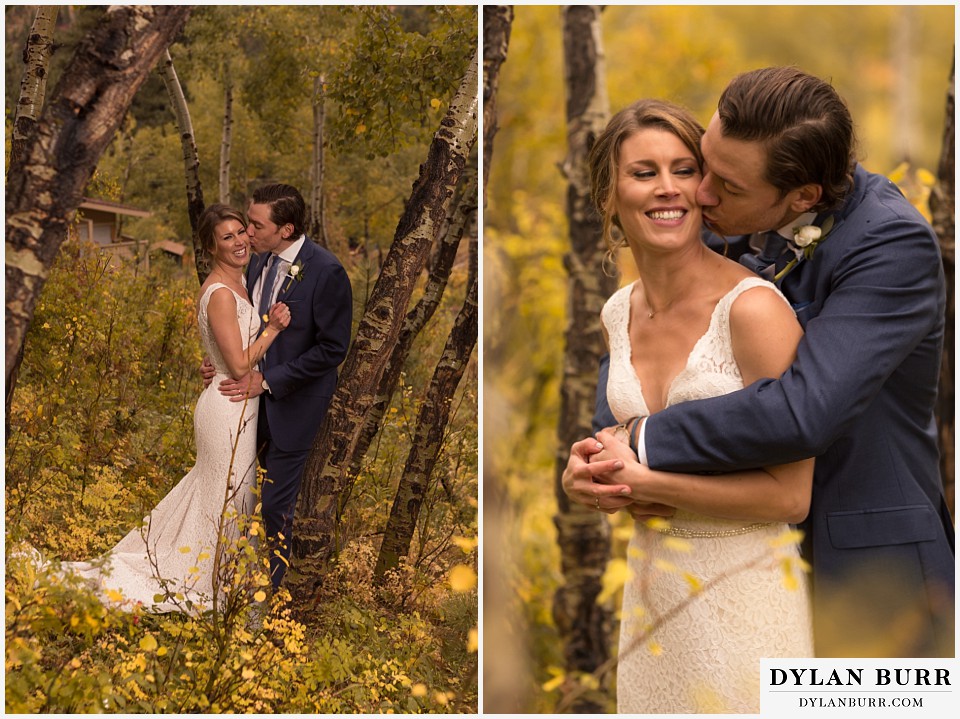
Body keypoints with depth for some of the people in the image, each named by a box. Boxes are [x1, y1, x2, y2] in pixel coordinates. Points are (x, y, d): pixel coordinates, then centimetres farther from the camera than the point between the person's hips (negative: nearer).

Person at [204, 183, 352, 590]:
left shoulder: (326, 272, -20)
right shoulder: (260, 260, 2)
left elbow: (332, 348, -18)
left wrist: (268, 380, -19)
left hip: (292, 400, -6)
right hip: (254, 391, 6)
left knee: (275, 501, 2)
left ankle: (270, 583, 23)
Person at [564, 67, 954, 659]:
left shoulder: (895, 244, -22)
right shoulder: (740, 227, -1)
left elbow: (804, 411, -33)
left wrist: (644, 444, -23)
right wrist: (602, 451, -12)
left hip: (871, 573, -6)